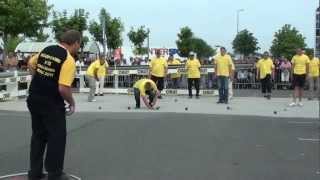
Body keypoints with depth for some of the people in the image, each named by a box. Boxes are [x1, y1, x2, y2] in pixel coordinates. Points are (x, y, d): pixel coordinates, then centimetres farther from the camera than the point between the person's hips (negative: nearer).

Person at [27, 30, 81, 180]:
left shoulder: (46, 50, 4)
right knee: (57, 137, 7)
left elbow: (31, 64, 20)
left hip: (34, 99, 8)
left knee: (38, 135, 18)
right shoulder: (68, 60, -19)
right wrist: (72, 103, -9)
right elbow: (63, 88, -26)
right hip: (51, 104, -8)